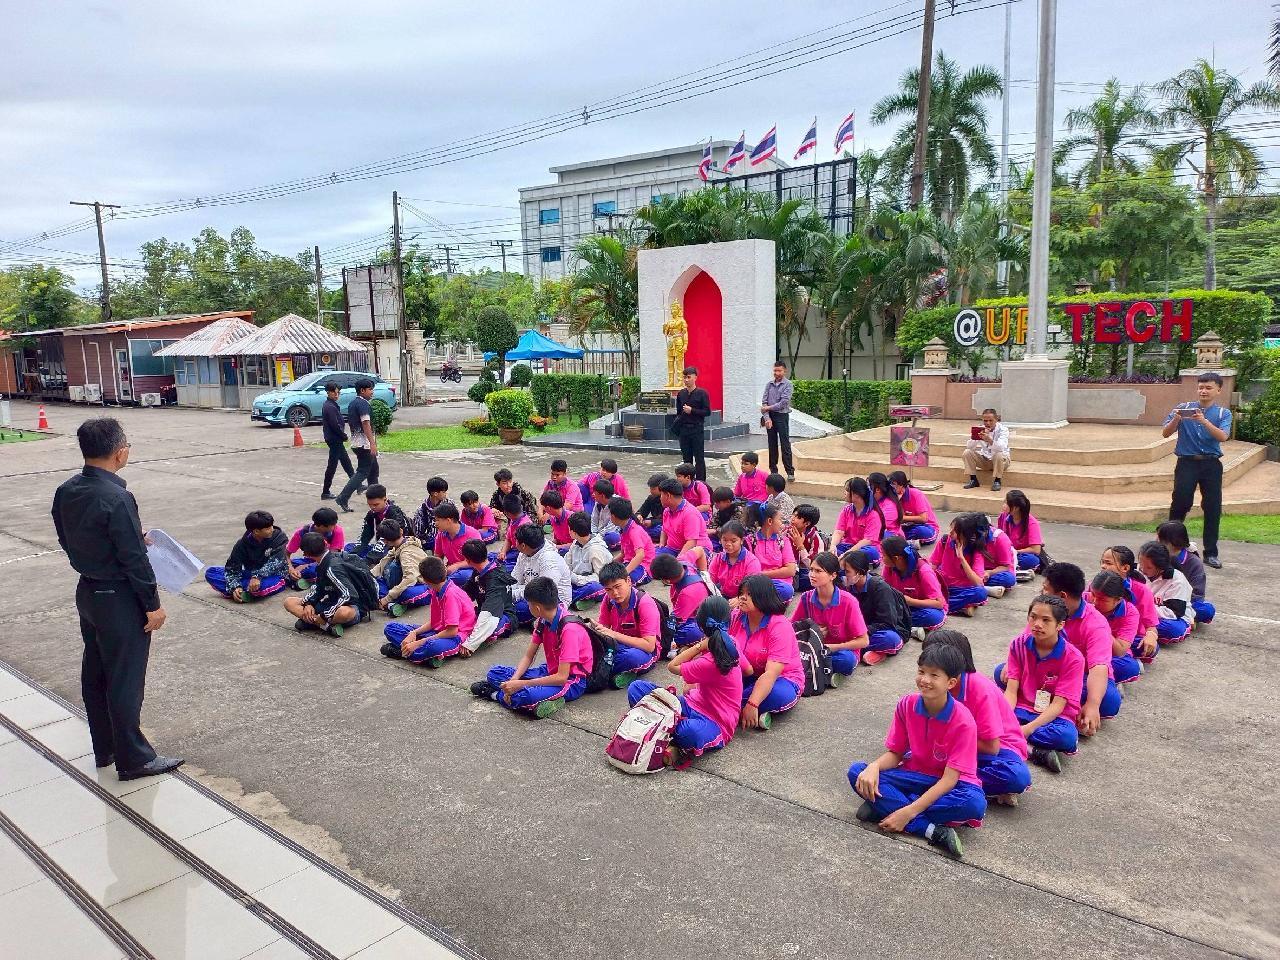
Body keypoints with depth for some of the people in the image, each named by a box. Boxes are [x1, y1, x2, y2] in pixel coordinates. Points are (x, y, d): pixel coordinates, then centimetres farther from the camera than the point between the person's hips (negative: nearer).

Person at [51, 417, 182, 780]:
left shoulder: (66, 491, 0)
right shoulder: (116, 499, -26)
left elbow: (68, 540, 12)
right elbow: (135, 559, -22)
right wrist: (153, 604, -12)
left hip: (87, 592, 8)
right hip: (119, 600, -8)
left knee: (95, 673, 18)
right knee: (125, 680, 2)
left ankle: (104, 749, 33)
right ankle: (133, 759, 14)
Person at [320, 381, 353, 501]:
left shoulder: (331, 405, 12)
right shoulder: (330, 407, -18)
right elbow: (335, 425, -23)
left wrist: (343, 435, 8)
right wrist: (344, 436, -11)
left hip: (336, 440, 10)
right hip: (334, 440, -10)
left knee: (346, 462, 18)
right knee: (332, 465, -4)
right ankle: (325, 492, 1)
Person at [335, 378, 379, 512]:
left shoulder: (352, 403, 15)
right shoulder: (363, 404, -15)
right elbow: (366, 424, -23)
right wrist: (372, 443, -26)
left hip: (356, 441, 10)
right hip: (364, 443, -10)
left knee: (373, 469, 18)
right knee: (363, 472, -8)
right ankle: (343, 498, -14)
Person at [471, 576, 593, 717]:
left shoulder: (569, 629, -27)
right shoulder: (543, 621, -1)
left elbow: (561, 677, -28)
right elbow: (528, 656, 3)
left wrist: (520, 684, -26)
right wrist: (513, 681, -15)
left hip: (571, 680, -8)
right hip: (550, 671, 8)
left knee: (527, 696, -34)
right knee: (494, 673, 1)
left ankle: (496, 694, -9)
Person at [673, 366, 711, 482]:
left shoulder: (702, 393, -5)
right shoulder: (681, 394, 10)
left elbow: (707, 412, -7)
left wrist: (692, 410, -14)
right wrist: (676, 425, 10)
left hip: (697, 429, -5)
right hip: (683, 430, 5)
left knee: (699, 458, -3)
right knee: (686, 458, 9)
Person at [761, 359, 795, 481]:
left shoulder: (788, 385, -5)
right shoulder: (769, 384, 8)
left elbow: (783, 403, -15)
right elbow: (764, 402, 2)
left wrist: (768, 408, -8)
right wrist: (767, 418, -9)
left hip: (782, 416, -4)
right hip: (770, 416, 4)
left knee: (785, 444, -5)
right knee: (772, 444, 8)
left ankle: (790, 472, -3)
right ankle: (773, 470, 16)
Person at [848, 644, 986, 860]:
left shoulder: (963, 721, -22)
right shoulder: (907, 705, -10)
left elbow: (950, 778, -24)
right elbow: (894, 753, -1)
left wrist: (909, 811, -31)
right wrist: (874, 767, -26)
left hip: (948, 784, -4)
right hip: (915, 775, 4)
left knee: (975, 803, -38)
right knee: (858, 773, -21)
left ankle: (884, 805, -28)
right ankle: (933, 830, -28)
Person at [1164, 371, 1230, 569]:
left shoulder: (1223, 413, 5)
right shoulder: (1183, 408, 4)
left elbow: (1223, 436, -13)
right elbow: (1166, 433, -1)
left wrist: (1204, 421, -27)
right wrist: (1176, 419, -20)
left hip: (1211, 464, 1)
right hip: (1187, 463, -1)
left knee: (1213, 508, 3)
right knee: (1180, 504, -4)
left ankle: (1211, 553, 12)